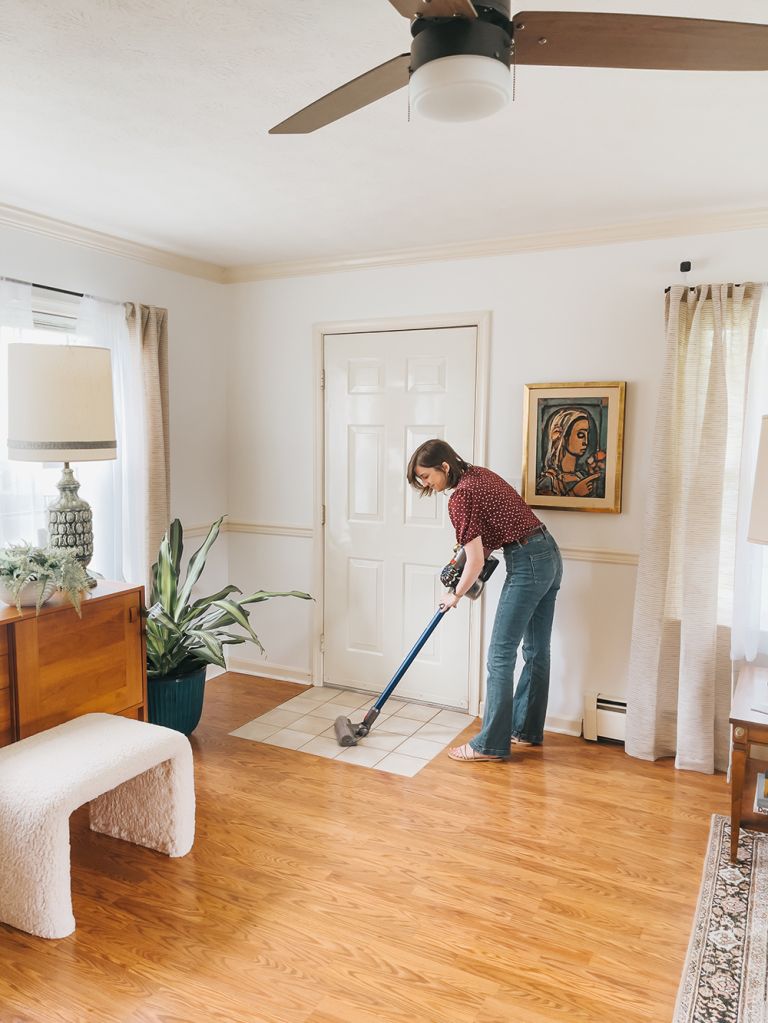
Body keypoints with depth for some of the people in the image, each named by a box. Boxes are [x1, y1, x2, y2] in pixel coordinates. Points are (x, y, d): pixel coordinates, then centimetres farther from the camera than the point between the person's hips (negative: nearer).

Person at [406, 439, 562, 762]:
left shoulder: (460, 498, -15)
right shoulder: (479, 473, 12)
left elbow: (476, 562, -15)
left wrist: (455, 596, 2)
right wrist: (469, 546, 19)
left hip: (527, 564, -10)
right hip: (550, 555, 10)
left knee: (500, 656, -3)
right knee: (536, 651, 16)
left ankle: (491, 745, 5)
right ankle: (527, 729, 29)